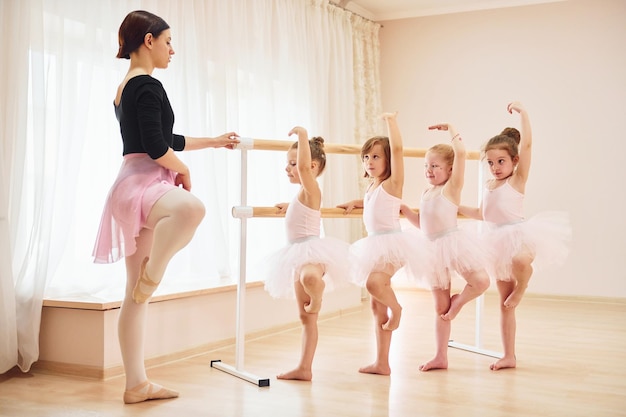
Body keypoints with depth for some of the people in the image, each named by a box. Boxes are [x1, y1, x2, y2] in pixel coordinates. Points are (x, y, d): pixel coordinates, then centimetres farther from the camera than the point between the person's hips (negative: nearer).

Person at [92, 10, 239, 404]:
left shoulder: (125, 88, 22)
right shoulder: (148, 86, -9)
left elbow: (164, 141, 30)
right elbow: (156, 149, -19)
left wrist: (214, 141, 36)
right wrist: (183, 170, 0)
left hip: (135, 188, 10)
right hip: (144, 184, -10)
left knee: (137, 293, 8)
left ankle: (137, 384, 13)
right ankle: (149, 278, -28)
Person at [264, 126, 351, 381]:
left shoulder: (310, 188, -10)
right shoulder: (304, 194, 18)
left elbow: (305, 166, -31)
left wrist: (302, 135, -27)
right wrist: (289, 207, 42)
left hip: (311, 251, -10)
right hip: (299, 257, 10)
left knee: (309, 277, -48)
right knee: (306, 317, 11)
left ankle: (317, 298, -18)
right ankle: (304, 368, 16)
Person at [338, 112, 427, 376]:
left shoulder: (392, 183, -7)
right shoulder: (371, 188, 15)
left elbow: (397, 149, -19)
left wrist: (391, 121, -18)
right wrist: (354, 203, 20)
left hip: (392, 243, -9)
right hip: (374, 245, 9)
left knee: (374, 282, -34)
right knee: (376, 304, 8)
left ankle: (396, 308, -2)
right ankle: (381, 363, 15)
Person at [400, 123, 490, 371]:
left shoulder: (452, 187, -5)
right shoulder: (426, 193, 15)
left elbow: (460, 152, -18)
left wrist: (450, 130, -7)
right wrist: (404, 210, 15)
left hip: (453, 242, -6)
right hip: (434, 249, 6)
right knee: (440, 307, 9)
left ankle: (458, 302, 12)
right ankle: (440, 357, 15)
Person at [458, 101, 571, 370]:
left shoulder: (517, 179, -5)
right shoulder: (489, 186, 13)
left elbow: (527, 144, -18)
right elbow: (482, 214, 28)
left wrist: (522, 112, -21)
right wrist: (456, 207, 25)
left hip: (519, 235, -6)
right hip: (499, 243, 7)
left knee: (520, 259, -43)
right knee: (504, 302, 9)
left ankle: (522, 286, -7)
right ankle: (509, 356, 15)